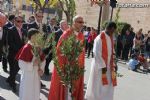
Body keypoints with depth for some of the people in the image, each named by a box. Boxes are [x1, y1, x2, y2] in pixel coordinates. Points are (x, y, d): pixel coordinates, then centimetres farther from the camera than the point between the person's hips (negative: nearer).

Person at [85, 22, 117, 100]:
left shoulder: (111, 38, 7)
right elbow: (97, 54, -19)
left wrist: (112, 64, 7)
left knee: (108, 85, 11)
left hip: (108, 65, 7)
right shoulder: (99, 38, -17)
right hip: (99, 65, -7)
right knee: (98, 86, 2)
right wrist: (102, 66, -19)